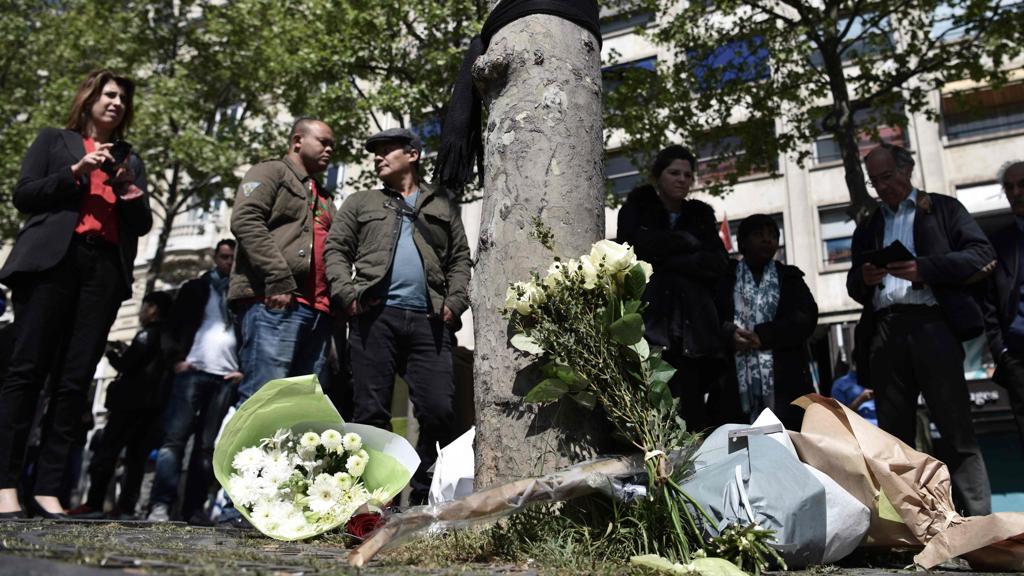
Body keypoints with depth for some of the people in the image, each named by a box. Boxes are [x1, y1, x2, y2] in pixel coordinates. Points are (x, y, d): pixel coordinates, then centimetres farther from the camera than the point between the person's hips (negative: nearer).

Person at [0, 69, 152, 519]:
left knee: (75, 380, -3)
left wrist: (128, 186, 0)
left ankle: (47, 489, -3)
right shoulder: (53, 140, 16)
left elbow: (142, 224, 17)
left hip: (106, 269, 3)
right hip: (53, 260, -3)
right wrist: (76, 171, -5)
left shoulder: (131, 161, 24)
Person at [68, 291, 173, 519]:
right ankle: (126, 507, -3)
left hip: (133, 401, -8)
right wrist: (125, 353, 18)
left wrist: (112, 353, 7)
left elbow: (126, 365, -10)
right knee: (136, 456, 3)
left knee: (107, 449, -6)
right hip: (153, 403, 8)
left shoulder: (148, 334, -5)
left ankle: (93, 504, -10)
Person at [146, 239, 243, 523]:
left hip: (227, 378, 1)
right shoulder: (195, 288, 15)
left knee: (207, 446, 0)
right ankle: (160, 505, -12)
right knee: (174, 438, -10)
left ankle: (193, 509, 2)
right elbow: (173, 325, 11)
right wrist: (176, 359, -3)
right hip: (193, 371, -1)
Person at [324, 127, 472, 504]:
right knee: (371, 410, -3)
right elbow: (336, 250, 13)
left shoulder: (442, 206, 23)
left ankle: (425, 493, 6)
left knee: (439, 409, -7)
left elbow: (460, 258, 17)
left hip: (429, 320, 0)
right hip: (375, 316, 0)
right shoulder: (361, 203, 22)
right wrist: (347, 292, -4)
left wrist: (455, 300, 1)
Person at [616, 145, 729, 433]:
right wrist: (687, 242, 4)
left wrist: (666, 259, -3)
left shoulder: (701, 216, 23)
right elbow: (637, 245, -5)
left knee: (692, 414, -9)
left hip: (691, 331, 2)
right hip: (646, 324, -2)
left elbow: (719, 264, 6)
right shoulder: (637, 208, 16)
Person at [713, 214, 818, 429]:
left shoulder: (790, 277, 17)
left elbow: (806, 318, 2)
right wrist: (728, 333, -18)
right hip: (736, 385, -1)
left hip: (784, 384, 1)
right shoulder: (724, 277, 13)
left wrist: (761, 336, -10)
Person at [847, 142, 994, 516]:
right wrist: (864, 278, -4)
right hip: (884, 332, 4)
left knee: (957, 432, -6)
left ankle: (979, 520, -2)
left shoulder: (943, 209, 13)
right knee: (894, 435, 5)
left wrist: (925, 268, -13)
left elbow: (983, 255, 0)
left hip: (932, 326, -3)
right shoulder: (867, 228, 23)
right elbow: (854, 289, 19)